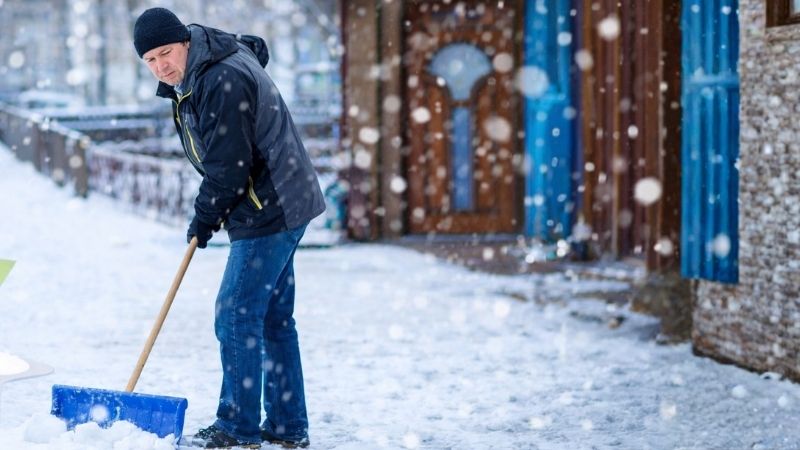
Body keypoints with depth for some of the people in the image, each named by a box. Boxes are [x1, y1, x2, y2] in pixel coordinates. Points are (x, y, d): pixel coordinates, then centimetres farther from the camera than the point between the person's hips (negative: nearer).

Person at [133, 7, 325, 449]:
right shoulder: (193, 75, 9)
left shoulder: (224, 81, -23)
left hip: (269, 212, -11)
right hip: (279, 209, 11)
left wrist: (205, 217, -6)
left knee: (236, 316, -7)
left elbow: (229, 166, -23)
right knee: (274, 319, 14)